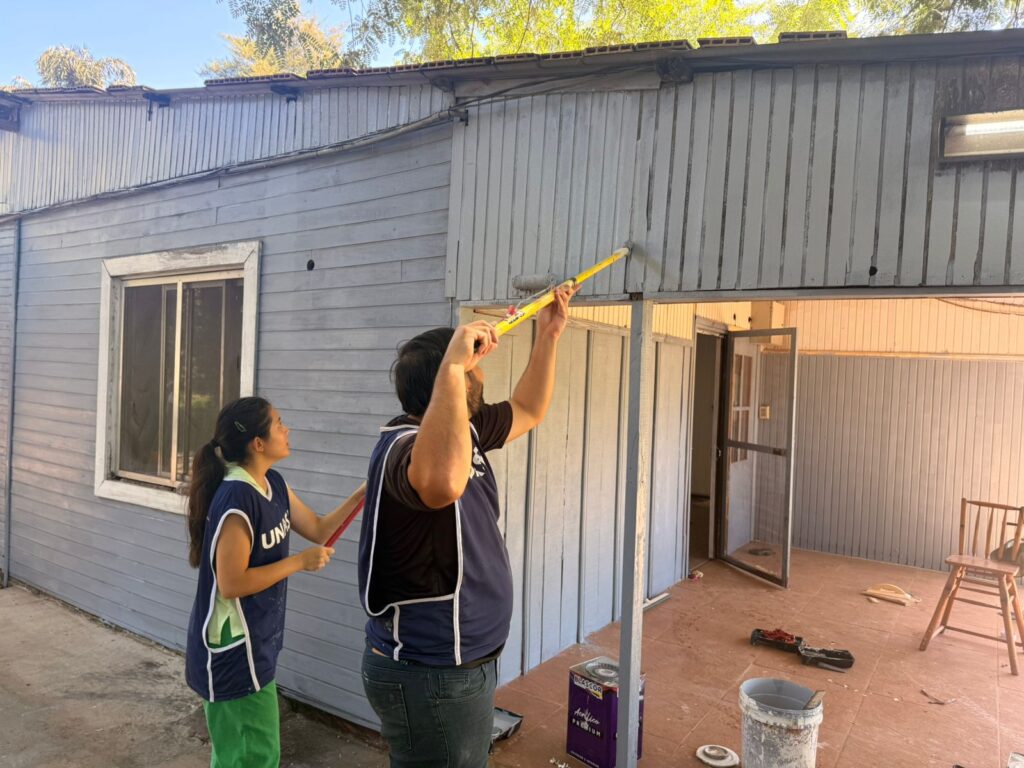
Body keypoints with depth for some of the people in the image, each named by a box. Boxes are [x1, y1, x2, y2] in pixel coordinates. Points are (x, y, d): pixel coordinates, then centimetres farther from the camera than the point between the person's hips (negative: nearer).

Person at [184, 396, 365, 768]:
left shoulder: (273, 484, 2)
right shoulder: (236, 500, -26)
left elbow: (318, 529, 7)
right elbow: (231, 584, -26)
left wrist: (363, 493, -3)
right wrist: (299, 562, -21)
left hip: (254, 643, 9)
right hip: (232, 649, -9)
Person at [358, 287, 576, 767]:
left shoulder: (463, 430, 3)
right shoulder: (407, 447, -28)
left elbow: (528, 411, 19)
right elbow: (442, 483, -54)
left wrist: (548, 336, 11)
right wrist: (451, 367, -46)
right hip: (430, 677, -10)